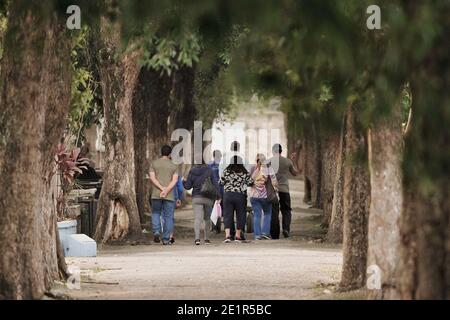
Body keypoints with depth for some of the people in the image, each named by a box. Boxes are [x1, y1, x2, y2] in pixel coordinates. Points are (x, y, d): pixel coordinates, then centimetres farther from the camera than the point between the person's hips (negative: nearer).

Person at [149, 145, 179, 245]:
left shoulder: (154, 163, 6)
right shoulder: (174, 166, 5)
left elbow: (152, 177, -5)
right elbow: (175, 180, -7)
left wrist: (162, 188, -11)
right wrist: (166, 191, -16)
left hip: (156, 194, 1)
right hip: (169, 195, 0)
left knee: (156, 213, 17)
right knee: (168, 217, 5)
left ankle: (156, 231, -5)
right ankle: (166, 239, 1)